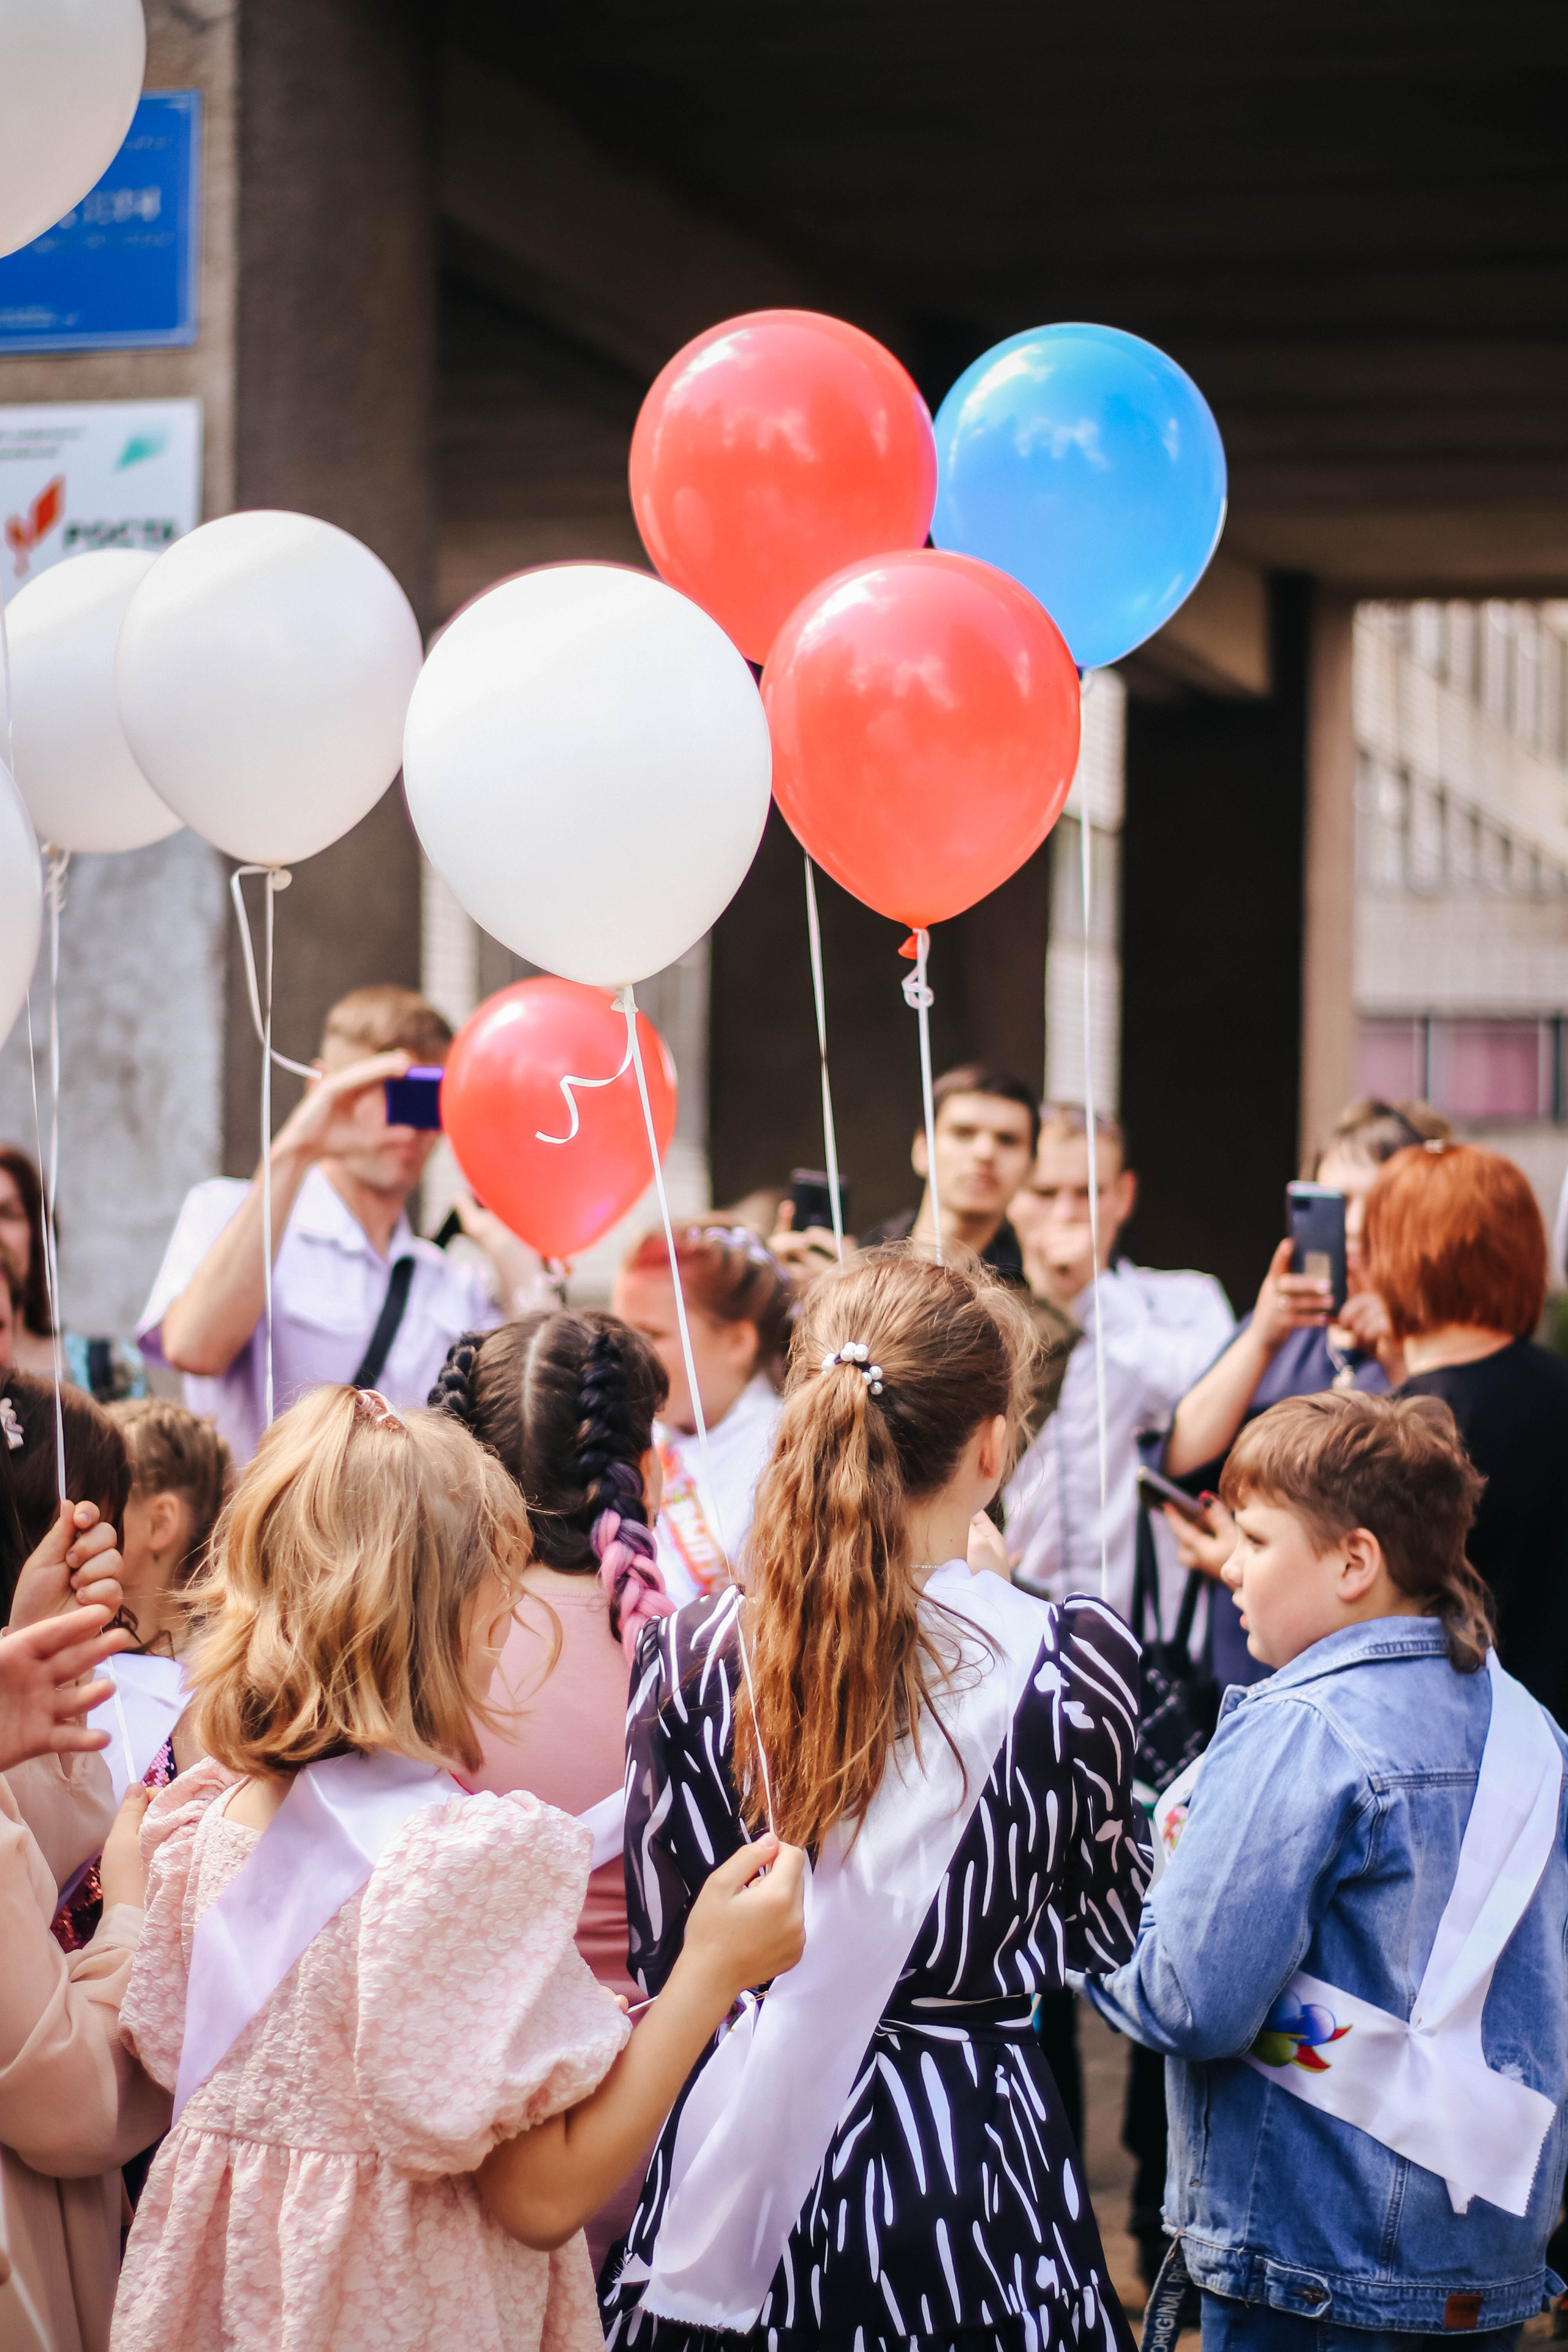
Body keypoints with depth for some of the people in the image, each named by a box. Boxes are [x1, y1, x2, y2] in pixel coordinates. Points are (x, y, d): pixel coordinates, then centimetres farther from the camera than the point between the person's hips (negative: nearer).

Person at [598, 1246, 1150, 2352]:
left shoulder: (693, 1657, -10)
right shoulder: (1073, 1660, -15)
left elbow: (663, 1957, -2)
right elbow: (1107, 1918, 3)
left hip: (739, 2147, 2)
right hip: (971, 2142, -2)